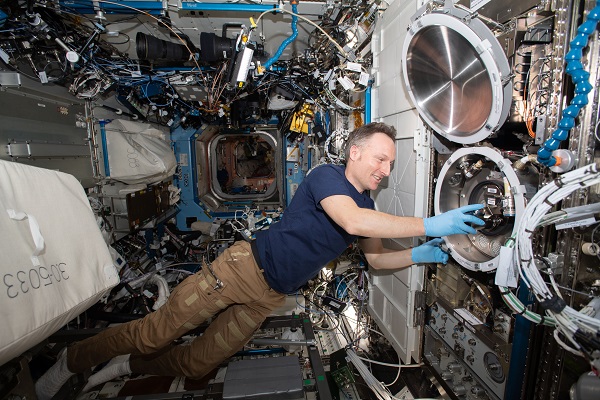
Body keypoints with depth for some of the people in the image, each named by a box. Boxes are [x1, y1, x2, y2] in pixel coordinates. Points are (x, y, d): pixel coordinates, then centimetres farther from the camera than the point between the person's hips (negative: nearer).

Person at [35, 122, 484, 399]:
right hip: (245, 265, -7)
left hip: (270, 296, 7)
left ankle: (127, 364, 37)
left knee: (198, 364, 12)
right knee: (156, 332, 0)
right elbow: (351, 221, -34)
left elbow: (376, 257, 13)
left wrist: (417, 255, -3)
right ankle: (73, 359, 28)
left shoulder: (367, 204, 9)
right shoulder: (327, 175, -16)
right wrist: (429, 224, -32)